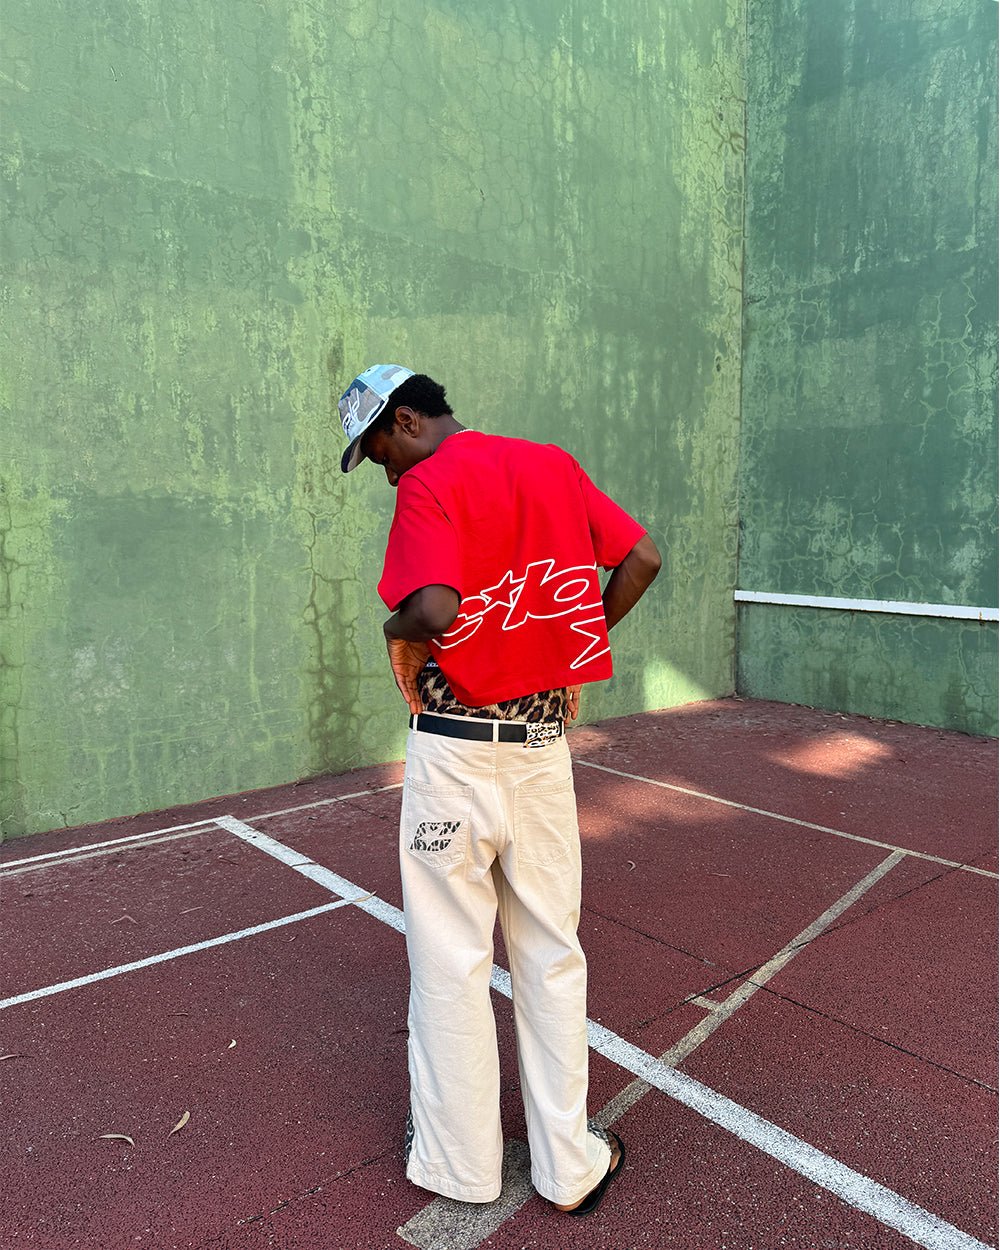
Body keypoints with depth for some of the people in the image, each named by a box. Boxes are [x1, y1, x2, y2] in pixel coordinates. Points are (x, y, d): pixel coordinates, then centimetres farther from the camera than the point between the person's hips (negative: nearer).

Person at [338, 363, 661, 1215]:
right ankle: (570, 1166, 30)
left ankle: (457, 1160, 30)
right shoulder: (556, 464, 8)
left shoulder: (430, 483, -12)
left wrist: (399, 637, -7)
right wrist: (574, 649, 12)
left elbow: (434, 610, -28)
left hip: (457, 752, -6)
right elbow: (642, 558, 6)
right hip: (544, 743, 6)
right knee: (552, 955, 16)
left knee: (452, 961, 11)